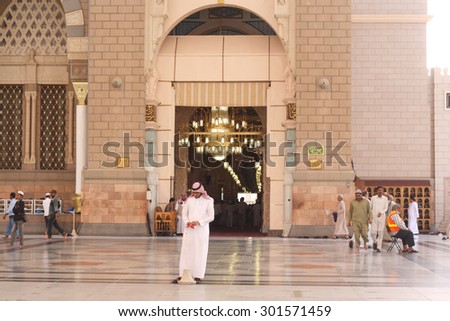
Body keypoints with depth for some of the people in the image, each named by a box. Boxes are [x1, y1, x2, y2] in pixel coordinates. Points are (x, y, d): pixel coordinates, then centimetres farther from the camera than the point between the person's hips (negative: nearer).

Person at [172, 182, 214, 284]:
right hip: (189, 229, 3)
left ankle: (198, 276, 4)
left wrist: (199, 222, -15)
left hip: (202, 230, -3)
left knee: (200, 253, -1)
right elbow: (184, 213, 11)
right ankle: (181, 275, 3)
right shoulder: (189, 200, 6)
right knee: (186, 251, 1)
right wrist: (187, 221, -9)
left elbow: (211, 217, -4)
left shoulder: (208, 201, -3)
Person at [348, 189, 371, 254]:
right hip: (355, 221, 0)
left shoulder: (366, 202, 8)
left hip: (364, 221, 0)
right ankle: (357, 248, 2)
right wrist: (349, 220, 12)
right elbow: (350, 212, 15)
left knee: (364, 234, -7)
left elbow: (369, 211, 9)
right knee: (356, 235, -6)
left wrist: (369, 218, -3)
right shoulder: (352, 202, 9)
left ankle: (365, 242, 25)